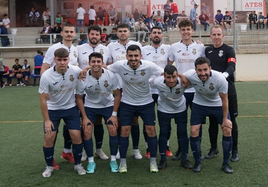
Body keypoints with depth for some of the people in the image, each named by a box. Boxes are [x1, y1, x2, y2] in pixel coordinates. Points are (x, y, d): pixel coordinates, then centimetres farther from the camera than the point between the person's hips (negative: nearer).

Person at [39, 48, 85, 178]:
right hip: (52, 109, -1)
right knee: (49, 137, -6)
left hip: (71, 108, 1)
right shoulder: (46, 76, -21)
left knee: (76, 136, -5)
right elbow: (43, 99, -13)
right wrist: (46, 120, -12)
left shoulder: (76, 71, -19)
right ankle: (49, 166, 17)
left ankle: (78, 164, 16)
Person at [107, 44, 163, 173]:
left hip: (146, 103, 0)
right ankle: (123, 161, 15)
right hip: (127, 103, 0)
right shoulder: (120, 65, -18)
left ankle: (153, 161, 15)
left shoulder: (149, 66, -20)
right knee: (124, 130, -1)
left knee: (151, 130, 0)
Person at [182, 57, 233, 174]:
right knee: (194, 131, -8)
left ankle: (226, 164, 9)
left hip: (218, 105, -1)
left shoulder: (220, 78, -31)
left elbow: (224, 100, -17)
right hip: (199, 104, 1)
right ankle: (197, 162, 12)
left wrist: (225, 119, -11)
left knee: (227, 130, -8)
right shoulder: (190, 75, -29)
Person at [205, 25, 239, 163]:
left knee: (231, 120, 1)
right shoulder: (207, 50, 11)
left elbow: (231, 66, -19)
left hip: (227, 90, -4)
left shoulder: (229, 50, -3)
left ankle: (234, 151, 13)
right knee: (212, 121, 10)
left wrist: (224, 75, -38)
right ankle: (213, 148, 25)